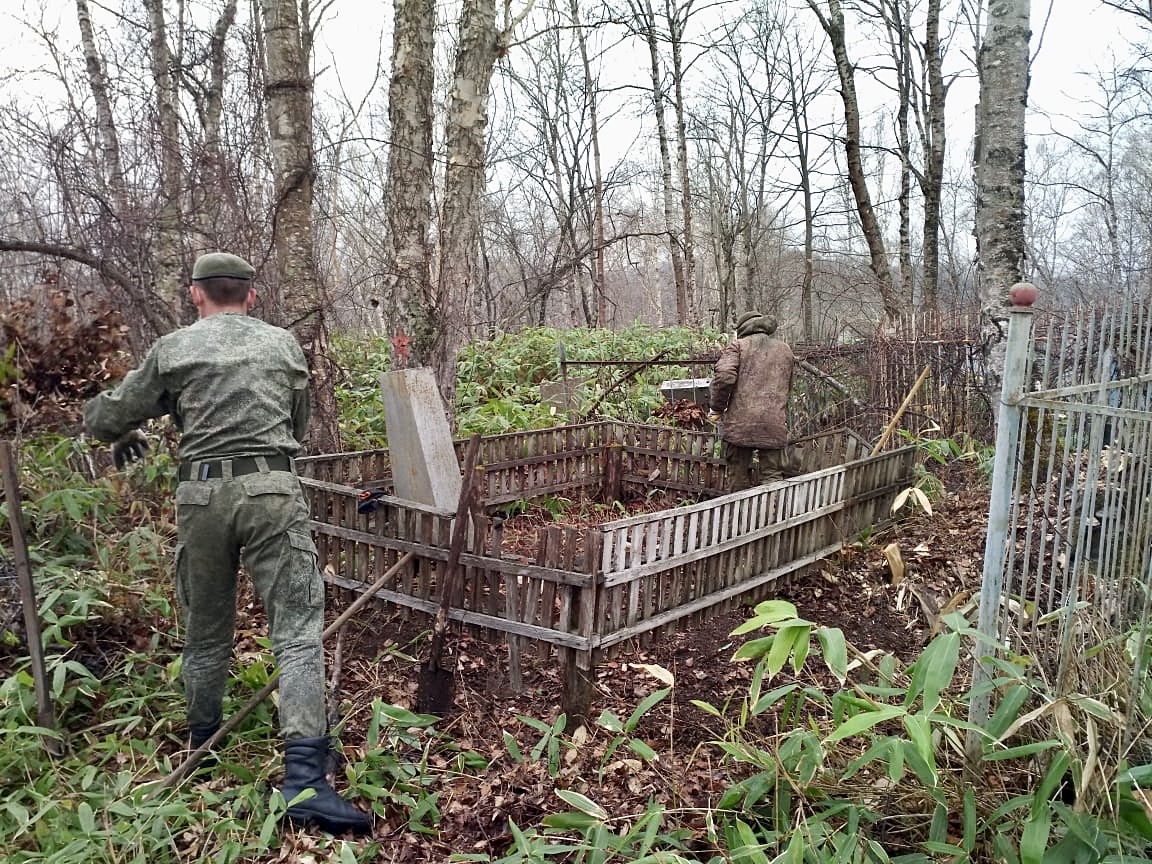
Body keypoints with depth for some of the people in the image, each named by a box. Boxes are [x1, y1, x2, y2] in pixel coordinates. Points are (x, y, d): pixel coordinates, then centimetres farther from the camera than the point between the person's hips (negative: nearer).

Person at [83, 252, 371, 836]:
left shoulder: (173, 349, 8)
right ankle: (304, 781, -14)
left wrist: (123, 436, 36)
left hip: (201, 496, 1)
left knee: (205, 632, 19)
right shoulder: (283, 345, 12)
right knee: (297, 631, -4)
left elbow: (103, 419, 14)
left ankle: (202, 749, 37)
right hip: (271, 491, -1)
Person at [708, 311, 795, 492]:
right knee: (772, 477, 5)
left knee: (738, 479, 6)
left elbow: (724, 376, -12)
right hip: (775, 426, 3)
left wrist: (716, 407, -1)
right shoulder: (785, 350, 19)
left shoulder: (737, 345, 3)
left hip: (740, 423, -3)